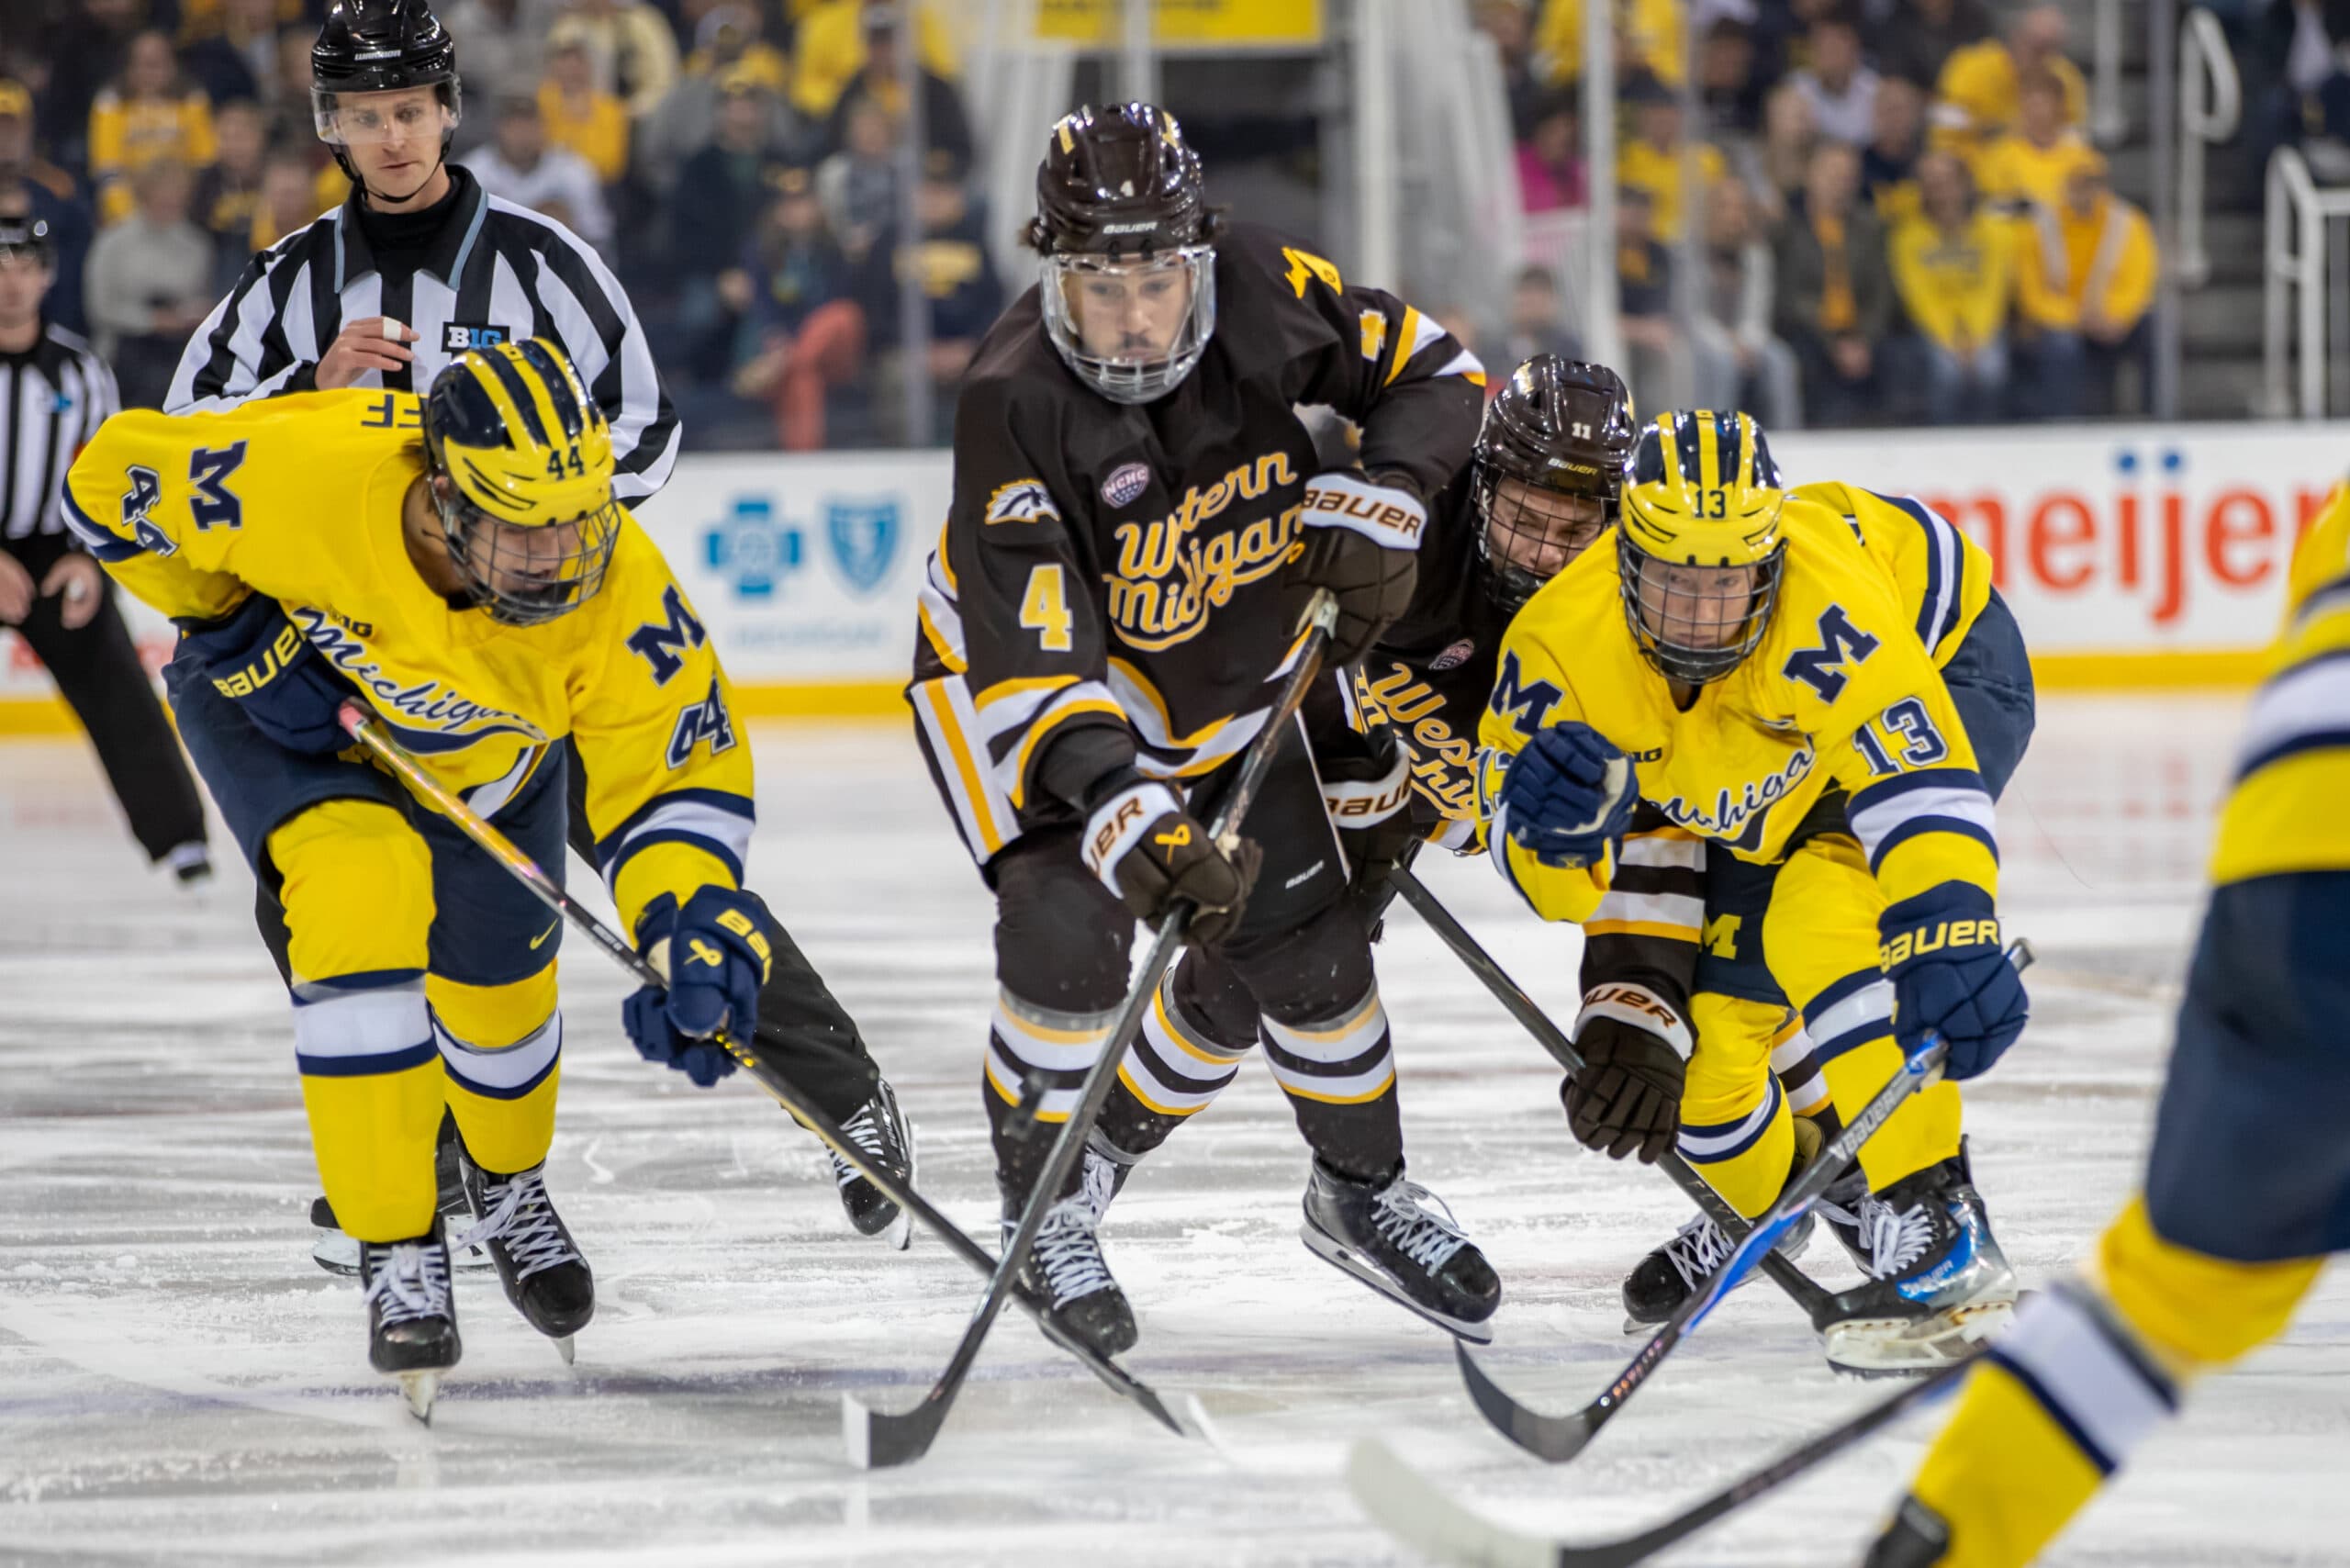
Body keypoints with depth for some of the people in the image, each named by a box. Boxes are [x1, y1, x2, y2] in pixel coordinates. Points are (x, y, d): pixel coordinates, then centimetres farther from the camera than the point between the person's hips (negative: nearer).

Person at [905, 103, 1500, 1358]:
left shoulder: (1261, 296, -23)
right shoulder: (1014, 406, -35)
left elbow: (1430, 373, -6)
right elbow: (1040, 665, -38)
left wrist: (1376, 508, -22)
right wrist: (1137, 821, -48)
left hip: (1219, 674, 4)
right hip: (1014, 676, -4)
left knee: (1296, 938, 4)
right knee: (1067, 930, -23)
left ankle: (1362, 1192, 27)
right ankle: (1044, 1212, -3)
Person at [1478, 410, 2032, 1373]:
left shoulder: (1823, 607, -42)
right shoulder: (1561, 644, -29)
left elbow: (1923, 785, -46)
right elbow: (1551, 879, -20)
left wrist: (1949, 937, -61)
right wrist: (1558, 824, -44)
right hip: (1748, 795, 5)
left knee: (1823, 921, -32)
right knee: (1688, 1036, 0)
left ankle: (1939, 1237, -29)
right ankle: (1780, 1212, 34)